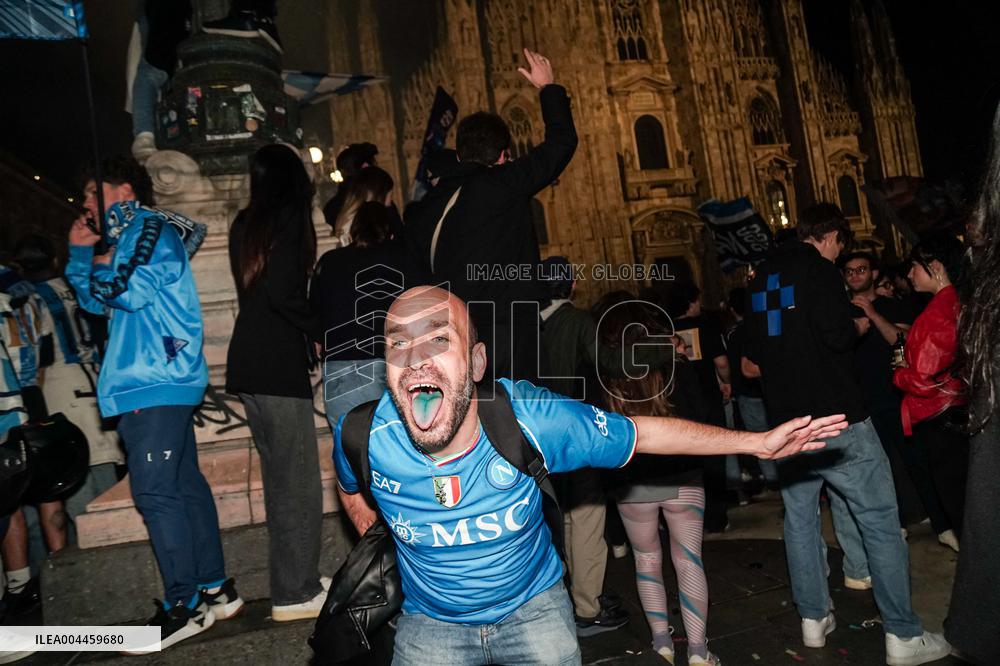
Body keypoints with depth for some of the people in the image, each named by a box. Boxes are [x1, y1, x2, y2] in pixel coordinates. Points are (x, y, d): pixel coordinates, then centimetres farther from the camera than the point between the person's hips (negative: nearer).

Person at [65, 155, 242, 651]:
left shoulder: (152, 229, -5)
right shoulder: (126, 236, 24)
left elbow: (130, 291, -18)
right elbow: (96, 302, 28)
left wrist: (103, 266, 2)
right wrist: (81, 252, 18)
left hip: (157, 385, -10)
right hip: (152, 385, 10)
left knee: (155, 491, -9)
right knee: (184, 484, 11)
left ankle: (184, 606, 0)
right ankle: (215, 588, 20)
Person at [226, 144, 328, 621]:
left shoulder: (245, 224, 14)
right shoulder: (289, 219, -7)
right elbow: (283, 295, -17)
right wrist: (321, 332, -3)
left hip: (248, 365, 8)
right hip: (277, 367, -8)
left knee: (280, 479, 14)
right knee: (298, 482, 0)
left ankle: (297, 582, 24)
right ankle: (294, 595, 8)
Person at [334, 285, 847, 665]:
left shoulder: (529, 418, -28)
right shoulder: (364, 436, -24)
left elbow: (642, 433, -13)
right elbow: (351, 488, 3)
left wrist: (758, 441, -11)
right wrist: (380, 548, -1)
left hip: (533, 606, -1)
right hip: (431, 621, 1)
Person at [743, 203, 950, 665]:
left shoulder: (762, 277, 13)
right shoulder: (819, 269, -9)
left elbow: (755, 354, 17)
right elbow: (837, 335, -19)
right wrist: (857, 327, 1)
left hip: (786, 419, 7)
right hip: (835, 417, -7)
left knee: (800, 518, 13)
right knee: (880, 520, 2)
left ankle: (814, 619, 21)